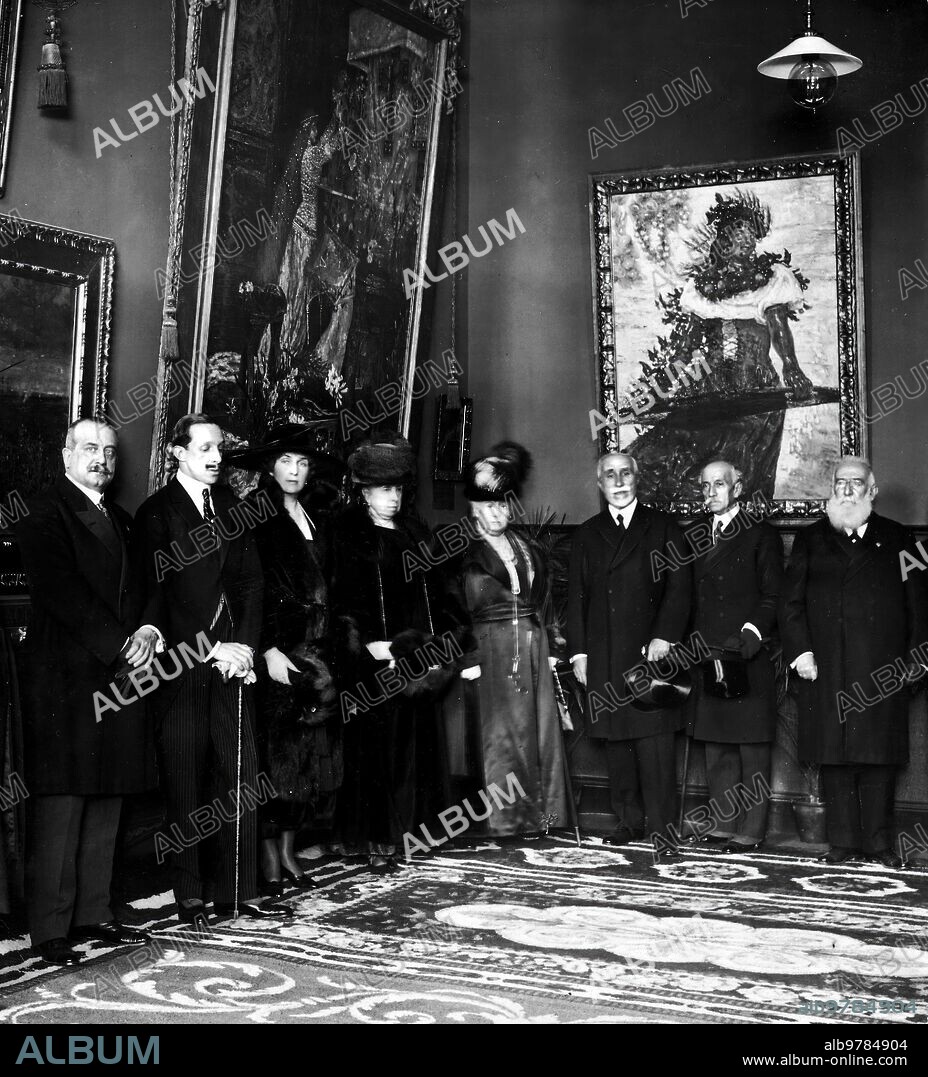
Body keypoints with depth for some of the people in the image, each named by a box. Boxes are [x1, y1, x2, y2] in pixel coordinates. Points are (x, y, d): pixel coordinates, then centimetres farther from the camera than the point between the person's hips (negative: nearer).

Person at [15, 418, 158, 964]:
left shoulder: (121, 520, 19)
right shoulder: (44, 515, -4)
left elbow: (139, 586, 16)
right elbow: (63, 593, -13)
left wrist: (148, 630, -5)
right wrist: (121, 644, -15)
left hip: (120, 673, 7)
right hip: (66, 678, -7)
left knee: (107, 802, 10)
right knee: (60, 806, -4)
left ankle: (93, 911, 19)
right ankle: (50, 928, 2)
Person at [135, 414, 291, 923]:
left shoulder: (230, 504, 13)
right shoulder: (155, 512, -1)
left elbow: (251, 579, 11)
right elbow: (159, 594, -7)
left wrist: (244, 643, -2)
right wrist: (209, 649, -11)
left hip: (230, 658, 5)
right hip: (181, 665, -4)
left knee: (241, 776, 3)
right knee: (184, 783, 0)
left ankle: (238, 891, 11)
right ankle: (189, 896, 10)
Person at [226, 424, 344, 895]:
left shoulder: (317, 521, 15)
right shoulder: (255, 515, -5)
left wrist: (324, 648, 9)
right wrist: (268, 651, -17)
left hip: (315, 651, 7)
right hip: (274, 650, -7)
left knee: (309, 754, 7)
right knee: (275, 752, -4)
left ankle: (288, 850, 15)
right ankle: (269, 858, 2)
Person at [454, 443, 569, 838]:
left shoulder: (527, 550, 14)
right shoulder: (468, 555, -1)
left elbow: (544, 599, 15)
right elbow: (460, 609, -6)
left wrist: (553, 646, 8)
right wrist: (467, 658, -13)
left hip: (534, 644, 5)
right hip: (494, 646, -5)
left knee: (543, 727, 5)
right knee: (503, 730, -3)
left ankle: (545, 813, 13)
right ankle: (507, 818, 3)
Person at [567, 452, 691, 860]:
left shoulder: (663, 527, 7)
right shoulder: (586, 534, 15)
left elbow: (678, 588, 0)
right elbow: (576, 596, 12)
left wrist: (663, 637, -12)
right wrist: (578, 651, 5)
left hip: (651, 650, -3)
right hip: (603, 657, 3)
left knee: (654, 739, -7)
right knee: (615, 740, 6)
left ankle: (661, 826, -2)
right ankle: (629, 819, 17)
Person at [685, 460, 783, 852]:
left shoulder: (761, 535, 0)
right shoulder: (694, 537, 16)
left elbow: (773, 595, -3)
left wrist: (752, 631, -16)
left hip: (749, 655, -5)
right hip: (707, 655, 5)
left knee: (752, 744, -2)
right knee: (715, 744, 9)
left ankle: (751, 828, 3)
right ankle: (724, 823, 16)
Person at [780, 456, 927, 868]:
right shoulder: (810, 539, 13)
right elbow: (791, 601, 7)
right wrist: (799, 650, -5)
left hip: (882, 671, 0)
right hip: (827, 670, 0)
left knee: (881, 756, 1)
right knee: (835, 757, 1)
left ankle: (878, 842, 10)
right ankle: (842, 842, 8)